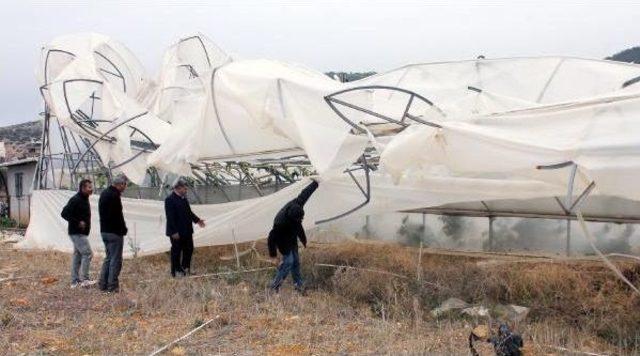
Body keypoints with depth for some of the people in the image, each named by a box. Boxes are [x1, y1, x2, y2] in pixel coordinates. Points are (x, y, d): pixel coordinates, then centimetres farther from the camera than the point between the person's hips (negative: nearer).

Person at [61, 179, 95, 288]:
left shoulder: (84, 199, 14)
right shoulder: (75, 200, -16)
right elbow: (64, 213, -21)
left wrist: (85, 223, 10)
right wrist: (77, 222, -22)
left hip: (82, 233, 10)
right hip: (77, 233, -10)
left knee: (77, 255, 12)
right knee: (87, 254, -9)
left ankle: (75, 281, 17)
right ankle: (85, 280, -4)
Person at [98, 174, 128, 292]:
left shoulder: (104, 193, 13)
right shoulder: (114, 195, -17)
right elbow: (118, 216, -20)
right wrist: (124, 229, -6)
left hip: (104, 231, 10)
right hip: (115, 232, -10)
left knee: (108, 258, 17)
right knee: (116, 260, -3)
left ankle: (103, 284, 19)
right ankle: (112, 286, -1)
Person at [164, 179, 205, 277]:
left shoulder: (184, 198, 11)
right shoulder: (170, 199, -17)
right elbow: (170, 217, -20)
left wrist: (197, 220, 10)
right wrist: (174, 232, -23)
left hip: (187, 231, 9)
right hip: (177, 232, -9)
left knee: (189, 249, 15)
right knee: (176, 251, 3)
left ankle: (185, 268, 30)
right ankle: (176, 271, 14)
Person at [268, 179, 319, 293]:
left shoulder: (297, 204, -24)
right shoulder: (280, 222, -41)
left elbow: (305, 194, -5)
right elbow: (271, 238, -30)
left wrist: (315, 184, 11)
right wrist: (273, 252, -18)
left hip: (293, 240, 7)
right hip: (284, 242, -7)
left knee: (296, 261, 12)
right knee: (288, 261, -13)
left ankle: (298, 285, 23)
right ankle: (275, 286, -4)